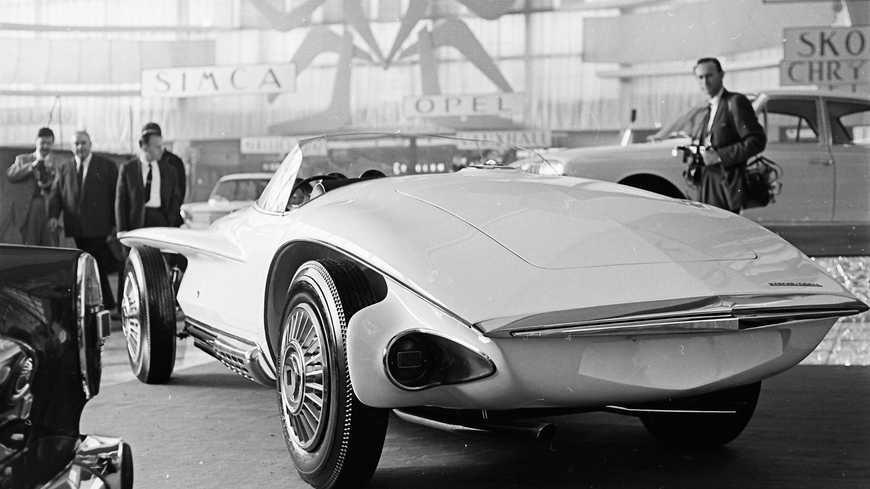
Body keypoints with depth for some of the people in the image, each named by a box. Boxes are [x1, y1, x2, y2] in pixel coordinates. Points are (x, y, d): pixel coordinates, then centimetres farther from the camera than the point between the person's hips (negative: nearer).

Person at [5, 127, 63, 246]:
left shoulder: (57, 161, 12)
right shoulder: (22, 159, 15)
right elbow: (10, 175, -2)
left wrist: (49, 184, -15)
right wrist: (32, 165, -10)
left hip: (50, 209, -1)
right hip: (29, 210, 1)